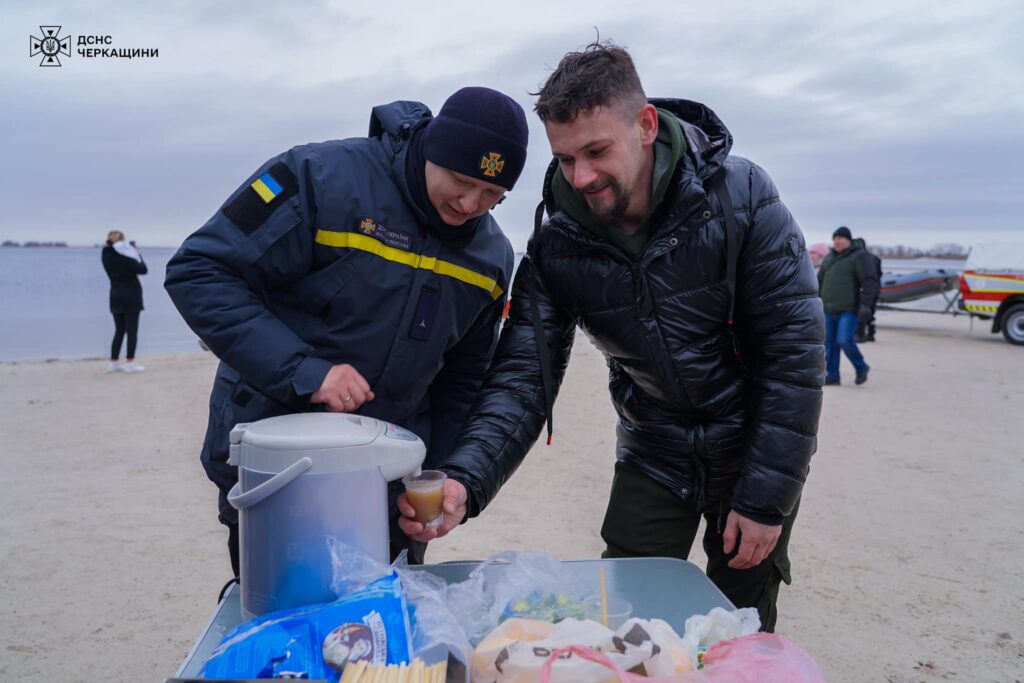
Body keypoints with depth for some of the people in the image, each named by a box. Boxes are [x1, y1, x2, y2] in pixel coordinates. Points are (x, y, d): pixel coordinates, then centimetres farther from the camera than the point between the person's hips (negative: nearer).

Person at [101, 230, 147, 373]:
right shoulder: (125, 255, -17)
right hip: (130, 296, -6)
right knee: (132, 330, 0)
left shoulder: (106, 255, 1)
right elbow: (143, 270, -9)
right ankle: (130, 363, -1)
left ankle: (113, 362, 13)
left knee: (119, 330, 13)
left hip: (116, 296, 6)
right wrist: (137, 253, 3)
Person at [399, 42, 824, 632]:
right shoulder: (556, 242, -14)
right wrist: (464, 482, -33)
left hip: (754, 452, -2)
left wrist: (766, 497, -18)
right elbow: (525, 377, -16)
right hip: (652, 455, 2)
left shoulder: (740, 197, -21)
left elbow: (795, 351, -18)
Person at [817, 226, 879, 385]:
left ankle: (861, 367, 9)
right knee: (830, 343, 4)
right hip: (830, 309, 6)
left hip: (849, 308, -6)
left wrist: (865, 305, -21)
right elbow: (820, 282, 19)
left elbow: (870, 282, -12)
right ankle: (832, 376, 10)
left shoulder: (859, 256, -4)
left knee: (845, 340, -15)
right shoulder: (829, 258, 15)